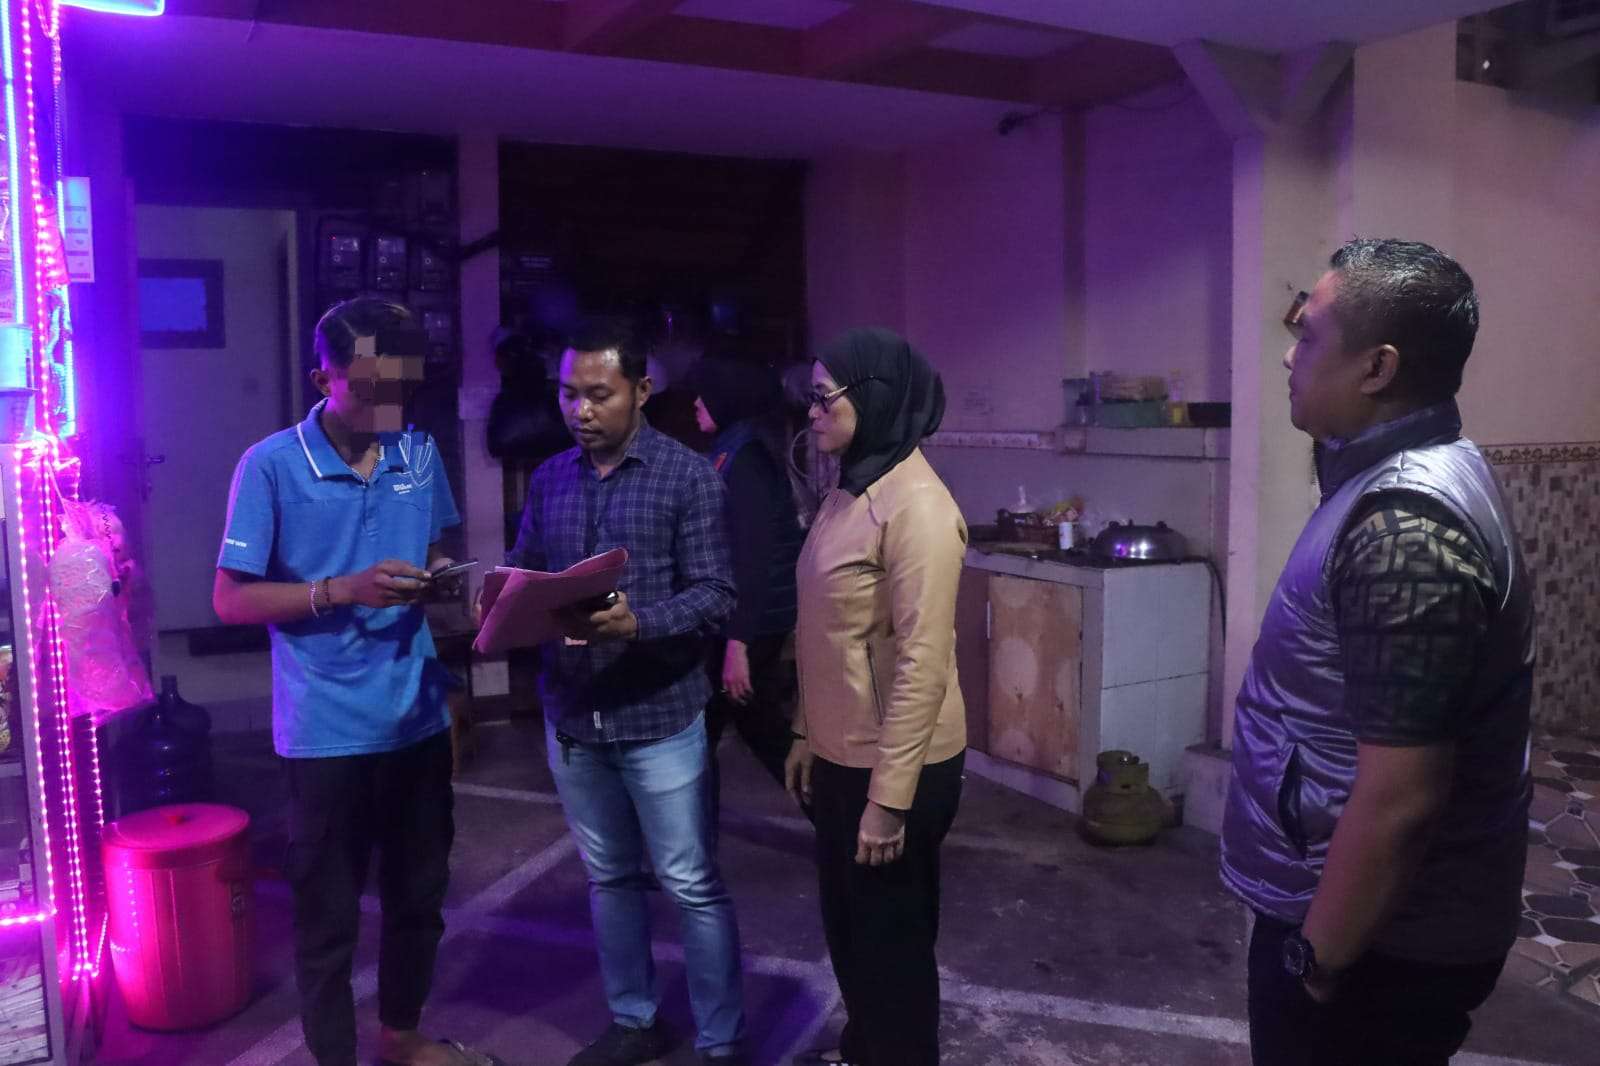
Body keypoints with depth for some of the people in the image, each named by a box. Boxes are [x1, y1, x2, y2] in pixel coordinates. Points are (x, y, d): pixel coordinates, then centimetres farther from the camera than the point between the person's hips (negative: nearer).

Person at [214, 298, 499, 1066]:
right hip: (327, 732, -5)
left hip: (419, 719, 5)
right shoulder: (271, 466, -10)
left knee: (419, 897, 19)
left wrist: (438, 580, -7)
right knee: (327, 915, 9)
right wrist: (343, 590, -22)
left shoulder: (420, 455, 4)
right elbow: (231, 599, -10)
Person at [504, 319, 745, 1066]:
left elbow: (716, 595, -13)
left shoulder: (690, 476, -8)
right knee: (609, 877, 19)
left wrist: (637, 621, -29)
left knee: (691, 885, 6)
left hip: (660, 717, -5)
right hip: (570, 716, 5)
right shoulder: (549, 480, 8)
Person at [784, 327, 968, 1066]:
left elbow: (921, 664, -23)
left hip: (894, 765, -9)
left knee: (890, 933, 11)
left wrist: (888, 798, -21)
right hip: (842, 754, 9)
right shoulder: (849, 490, 7)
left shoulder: (915, 506, -21)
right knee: (846, 921, 24)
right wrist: (807, 735, 15)